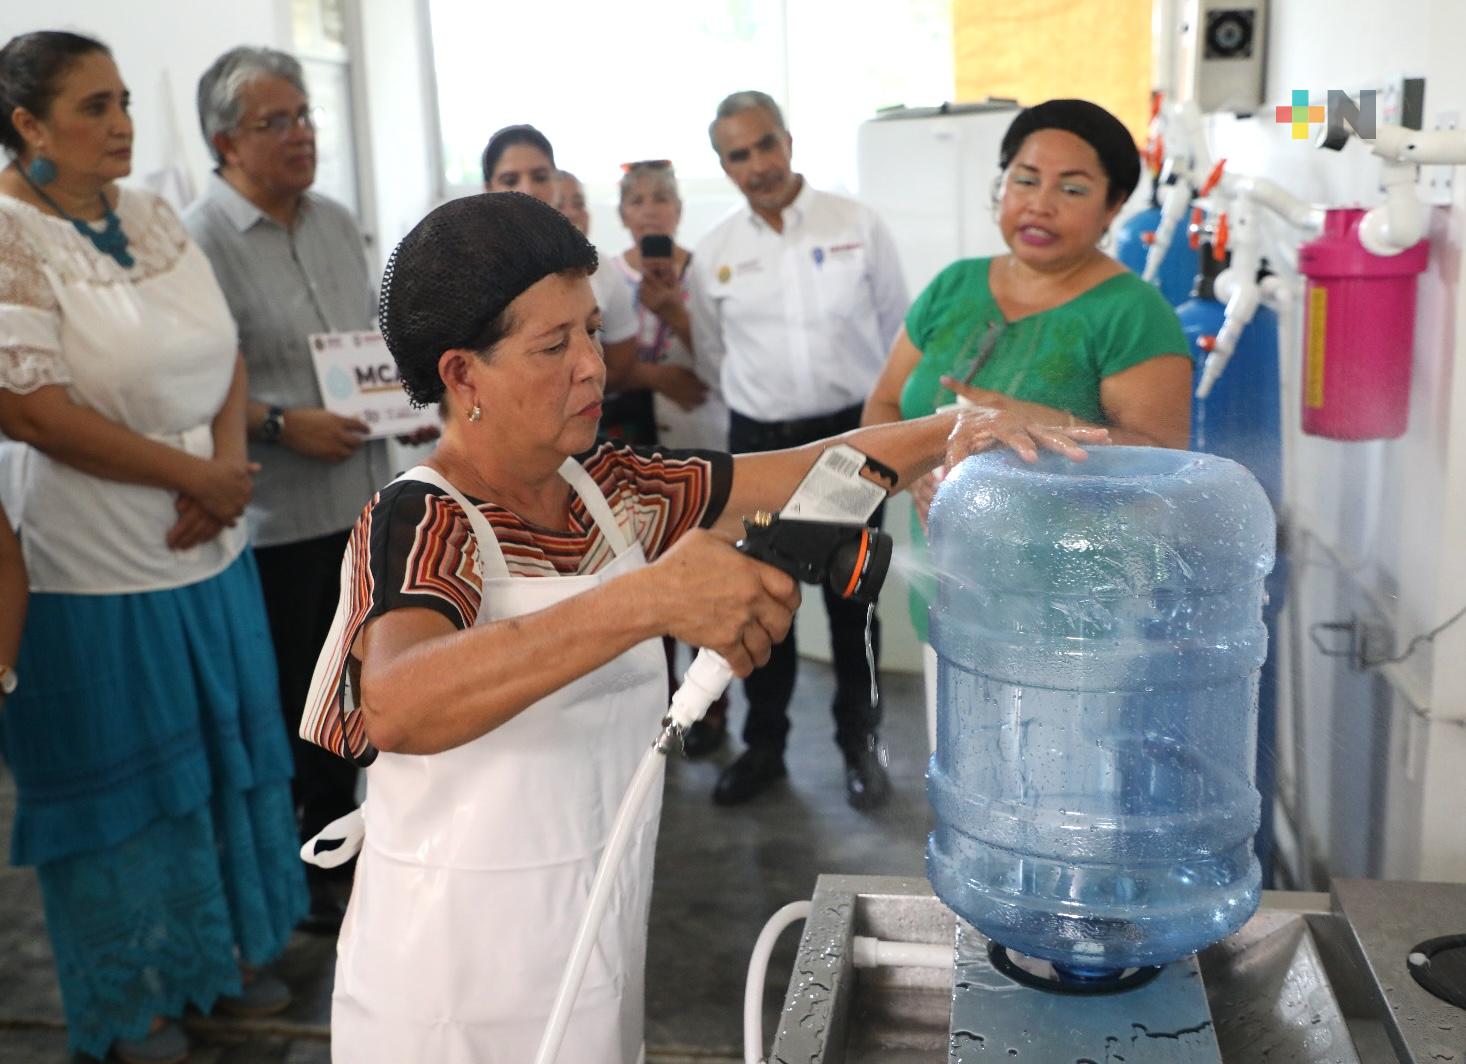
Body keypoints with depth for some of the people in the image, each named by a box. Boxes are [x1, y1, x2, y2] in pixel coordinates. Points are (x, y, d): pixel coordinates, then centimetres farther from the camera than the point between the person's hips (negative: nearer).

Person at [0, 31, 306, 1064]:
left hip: (209, 550, 6)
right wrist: (199, 476, -15)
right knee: (122, 781, 10)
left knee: (223, 756, 18)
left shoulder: (153, 216, 7)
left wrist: (225, 472, -10)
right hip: (97, 570, -6)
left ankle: (224, 948, 39)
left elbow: (227, 351, 7)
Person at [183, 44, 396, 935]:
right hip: (274, 518, -7)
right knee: (278, 705, 7)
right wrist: (282, 424, -24)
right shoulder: (199, 240, -14)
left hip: (360, 501, 7)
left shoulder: (338, 223, 9)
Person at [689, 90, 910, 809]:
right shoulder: (713, 254, 0)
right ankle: (763, 744, 27)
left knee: (851, 596, 10)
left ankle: (860, 743, 26)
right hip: (758, 441, 2)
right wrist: (759, 408, 13)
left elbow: (896, 330, 2)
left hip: (851, 434, -2)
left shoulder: (859, 226, -5)